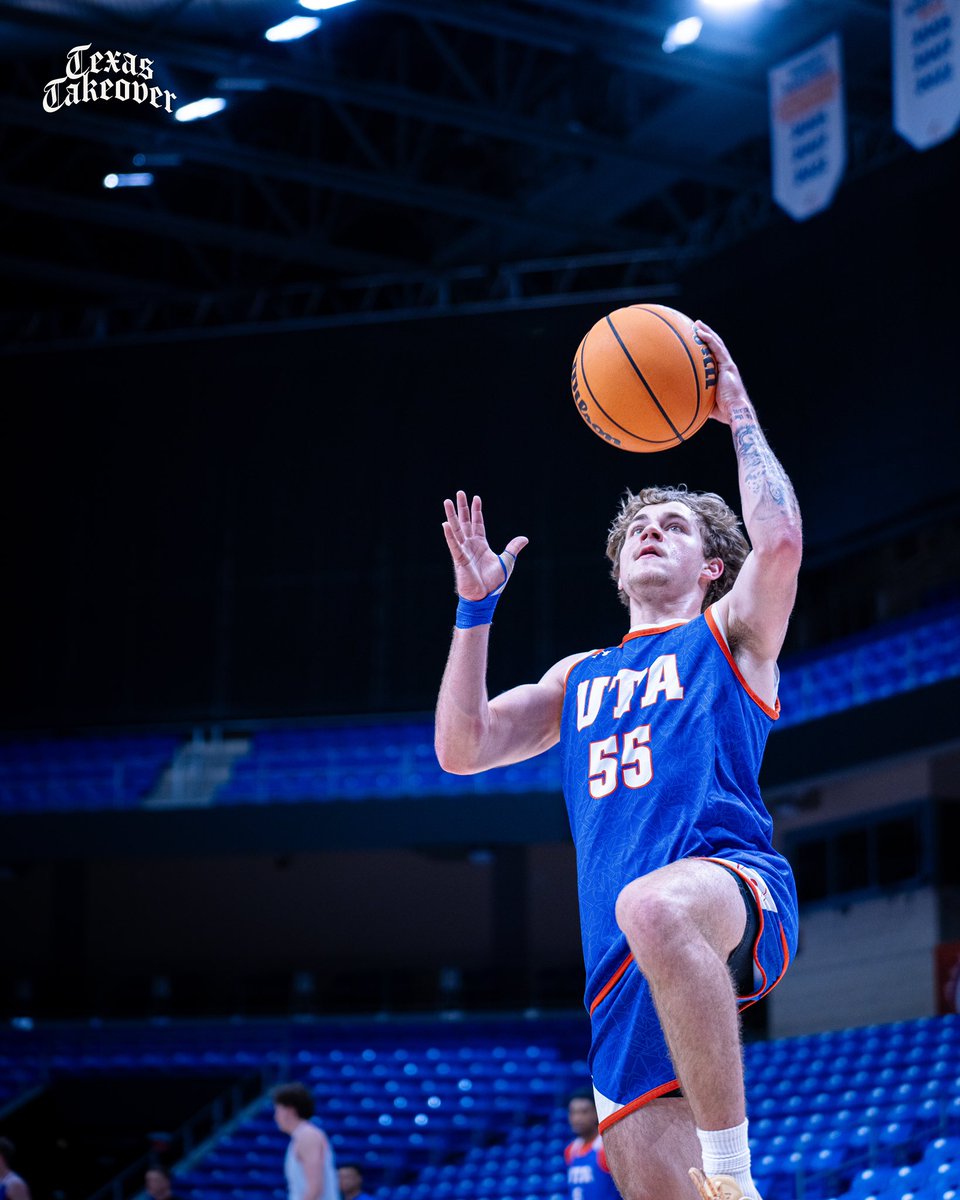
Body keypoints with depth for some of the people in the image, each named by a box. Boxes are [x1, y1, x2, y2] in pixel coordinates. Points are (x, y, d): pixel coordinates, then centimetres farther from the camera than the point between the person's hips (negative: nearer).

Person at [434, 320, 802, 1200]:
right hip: (623, 965, 5)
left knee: (654, 906, -42)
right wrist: (476, 605, 18)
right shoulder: (578, 678, 32)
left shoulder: (729, 635, 18)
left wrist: (739, 415, 6)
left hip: (735, 886, -5)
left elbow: (779, 541, -3)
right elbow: (461, 750, 21)